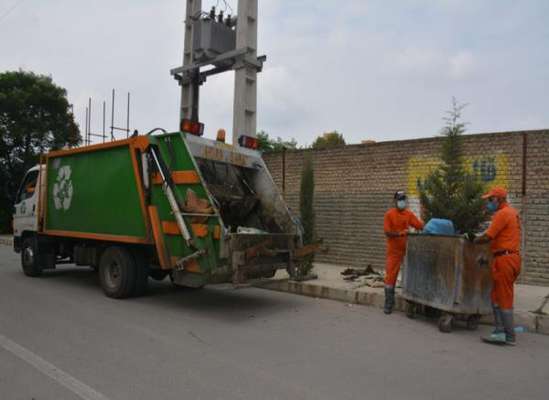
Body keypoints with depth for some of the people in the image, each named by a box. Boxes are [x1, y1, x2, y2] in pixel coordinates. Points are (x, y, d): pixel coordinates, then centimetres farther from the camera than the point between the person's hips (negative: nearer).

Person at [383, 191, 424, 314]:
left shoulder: (409, 214, 5)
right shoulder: (389, 214, -7)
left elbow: (420, 226, 0)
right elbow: (387, 232, -13)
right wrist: (400, 233, -28)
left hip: (407, 249, 4)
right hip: (394, 250, -4)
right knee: (391, 276, -2)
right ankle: (389, 304, 5)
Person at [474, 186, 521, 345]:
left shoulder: (503, 213, -13)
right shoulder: (512, 212, 18)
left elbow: (487, 237, -17)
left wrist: (472, 241, 0)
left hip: (504, 259, -10)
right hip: (511, 257, 10)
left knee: (504, 299, -2)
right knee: (497, 297, 13)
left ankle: (510, 337, 5)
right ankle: (500, 331, 14)